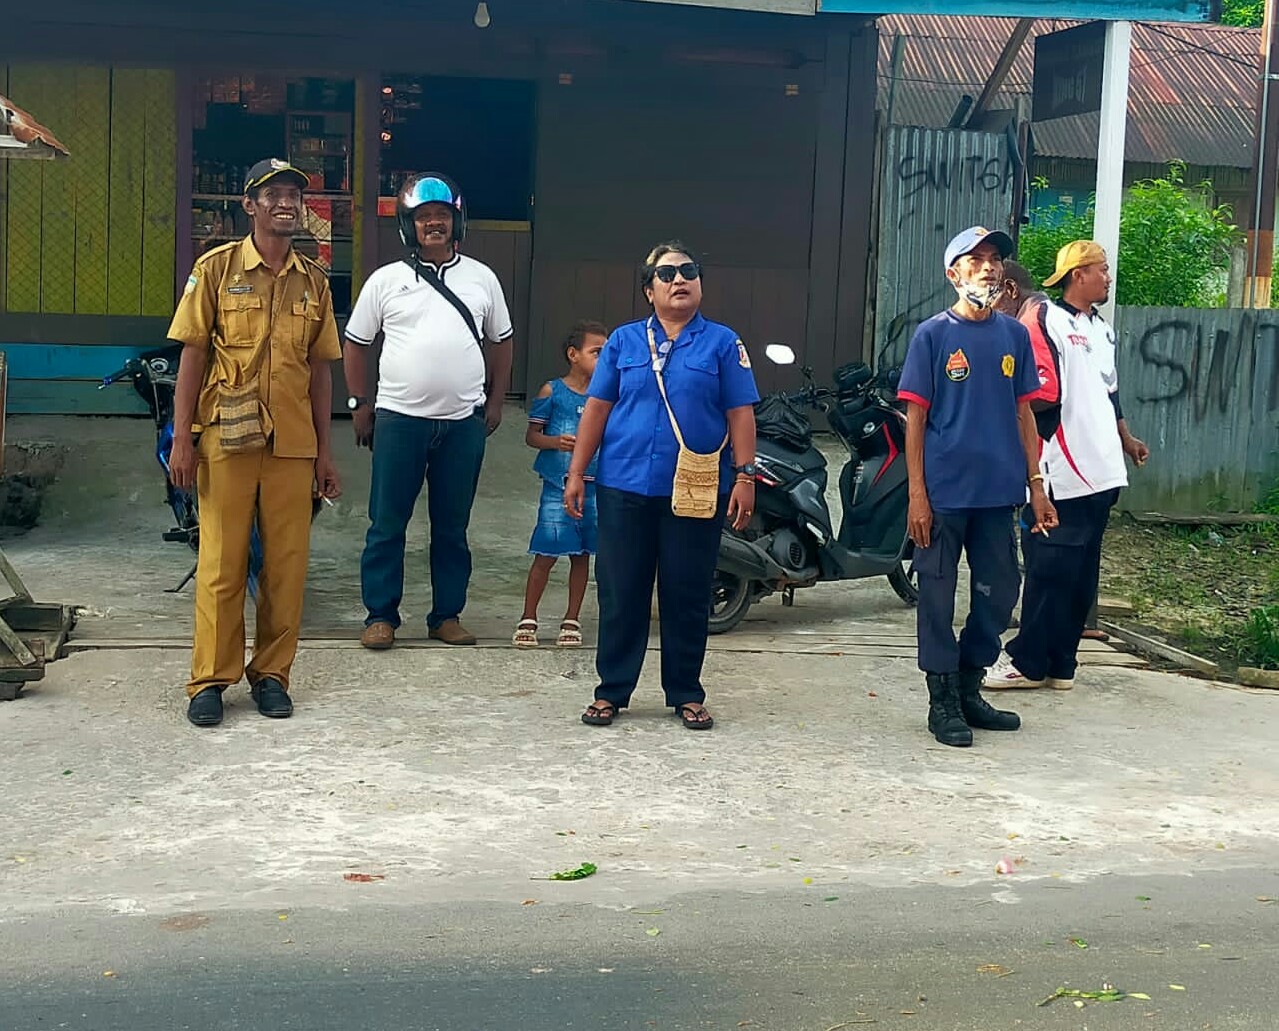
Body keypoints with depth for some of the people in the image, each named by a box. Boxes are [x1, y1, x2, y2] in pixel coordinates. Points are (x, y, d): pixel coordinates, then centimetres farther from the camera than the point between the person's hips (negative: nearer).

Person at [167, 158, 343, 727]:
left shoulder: (314, 280, 11)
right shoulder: (216, 268, 2)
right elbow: (192, 356, 1)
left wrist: (324, 451, 11)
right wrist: (182, 439, -5)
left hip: (293, 445, 3)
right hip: (226, 440, -3)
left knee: (287, 563, 4)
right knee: (221, 563, 0)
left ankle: (272, 674, 16)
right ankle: (210, 679, 10)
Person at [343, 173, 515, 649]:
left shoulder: (481, 278, 8)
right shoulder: (386, 281, 3)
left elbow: (501, 341, 16)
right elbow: (355, 342, 9)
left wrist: (495, 401, 10)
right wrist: (360, 403, 4)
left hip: (464, 422, 2)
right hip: (399, 419, -1)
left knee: (452, 526, 8)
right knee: (387, 524, 1)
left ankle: (447, 614, 18)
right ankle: (380, 615, 10)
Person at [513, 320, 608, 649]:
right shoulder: (552, 391, -2)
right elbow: (532, 435, 0)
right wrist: (556, 442, -18)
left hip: (594, 486, 4)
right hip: (558, 486, -4)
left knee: (582, 554, 9)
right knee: (547, 554, -3)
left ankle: (572, 620, 20)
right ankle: (528, 619, 9)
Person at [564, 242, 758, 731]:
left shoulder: (722, 342, 5)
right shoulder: (623, 341, 9)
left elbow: (740, 414, 2)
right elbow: (597, 409, 8)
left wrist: (744, 476, -6)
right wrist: (576, 474, 3)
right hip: (624, 487, 1)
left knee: (688, 595, 6)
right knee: (620, 594, 5)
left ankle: (686, 693, 18)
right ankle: (612, 690, 15)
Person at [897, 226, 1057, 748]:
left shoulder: (1014, 334, 8)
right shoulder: (933, 335, -4)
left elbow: (1023, 412, 12)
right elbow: (915, 416, -5)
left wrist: (1035, 483, 7)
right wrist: (917, 494, -10)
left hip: (999, 490, 5)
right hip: (944, 491, -4)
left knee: (999, 592, 11)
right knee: (938, 597, 3)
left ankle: (969, 689, 28)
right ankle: (943, 702, 14)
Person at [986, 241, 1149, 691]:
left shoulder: (1103, 330, 20)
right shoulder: (1047, 322, -7)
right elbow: (1042, 396, -17)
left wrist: (1127, 440, 34)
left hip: (1101, 472, 8)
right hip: (1062, 475, -8)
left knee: (1082, 576, 7)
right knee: (1050, 572, -3)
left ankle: (1058, 662, 12)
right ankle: (1031, 661, 5)